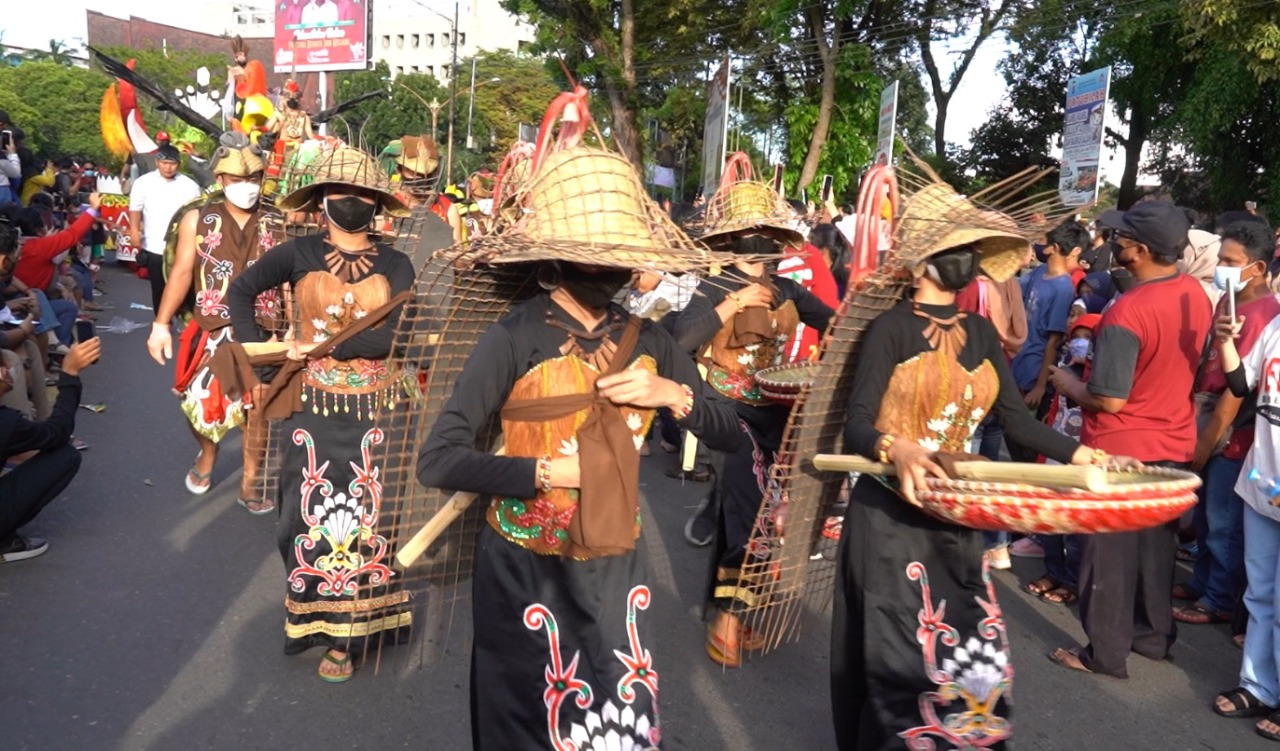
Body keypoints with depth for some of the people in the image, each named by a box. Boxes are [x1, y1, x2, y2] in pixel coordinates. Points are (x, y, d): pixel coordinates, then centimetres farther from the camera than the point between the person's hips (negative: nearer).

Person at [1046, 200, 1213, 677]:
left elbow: (1109, 399, -23)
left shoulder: (1127, 313, -27)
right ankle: (1153, 635, 34)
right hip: (1174, 444, 8)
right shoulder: (1196, 294, -2)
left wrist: (1067, 383, -7)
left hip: (1121, 449, -7)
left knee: (1109, 553, 6)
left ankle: (1105, 653, 17)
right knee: (1156, 545, 20)